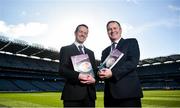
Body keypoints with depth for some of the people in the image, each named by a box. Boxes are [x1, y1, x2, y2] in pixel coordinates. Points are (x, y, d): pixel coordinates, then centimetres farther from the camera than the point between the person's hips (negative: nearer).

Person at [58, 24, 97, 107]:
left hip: (89, 93, 5)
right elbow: (62, 69, -7)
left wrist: (93, 79, -9)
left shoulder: (90, 53, 21)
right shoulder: (66, 49, 4)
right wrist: (78, 75, -22)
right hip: (73, 92, -5)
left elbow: (95, 71, 15)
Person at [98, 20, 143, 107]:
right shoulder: (105, 51, 22)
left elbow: (133, 62, -9)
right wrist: (101, 73, -6)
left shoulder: (131, 42, 6)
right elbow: (102, 68, 18)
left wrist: (113, 72, -18)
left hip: (128, 91, -4)